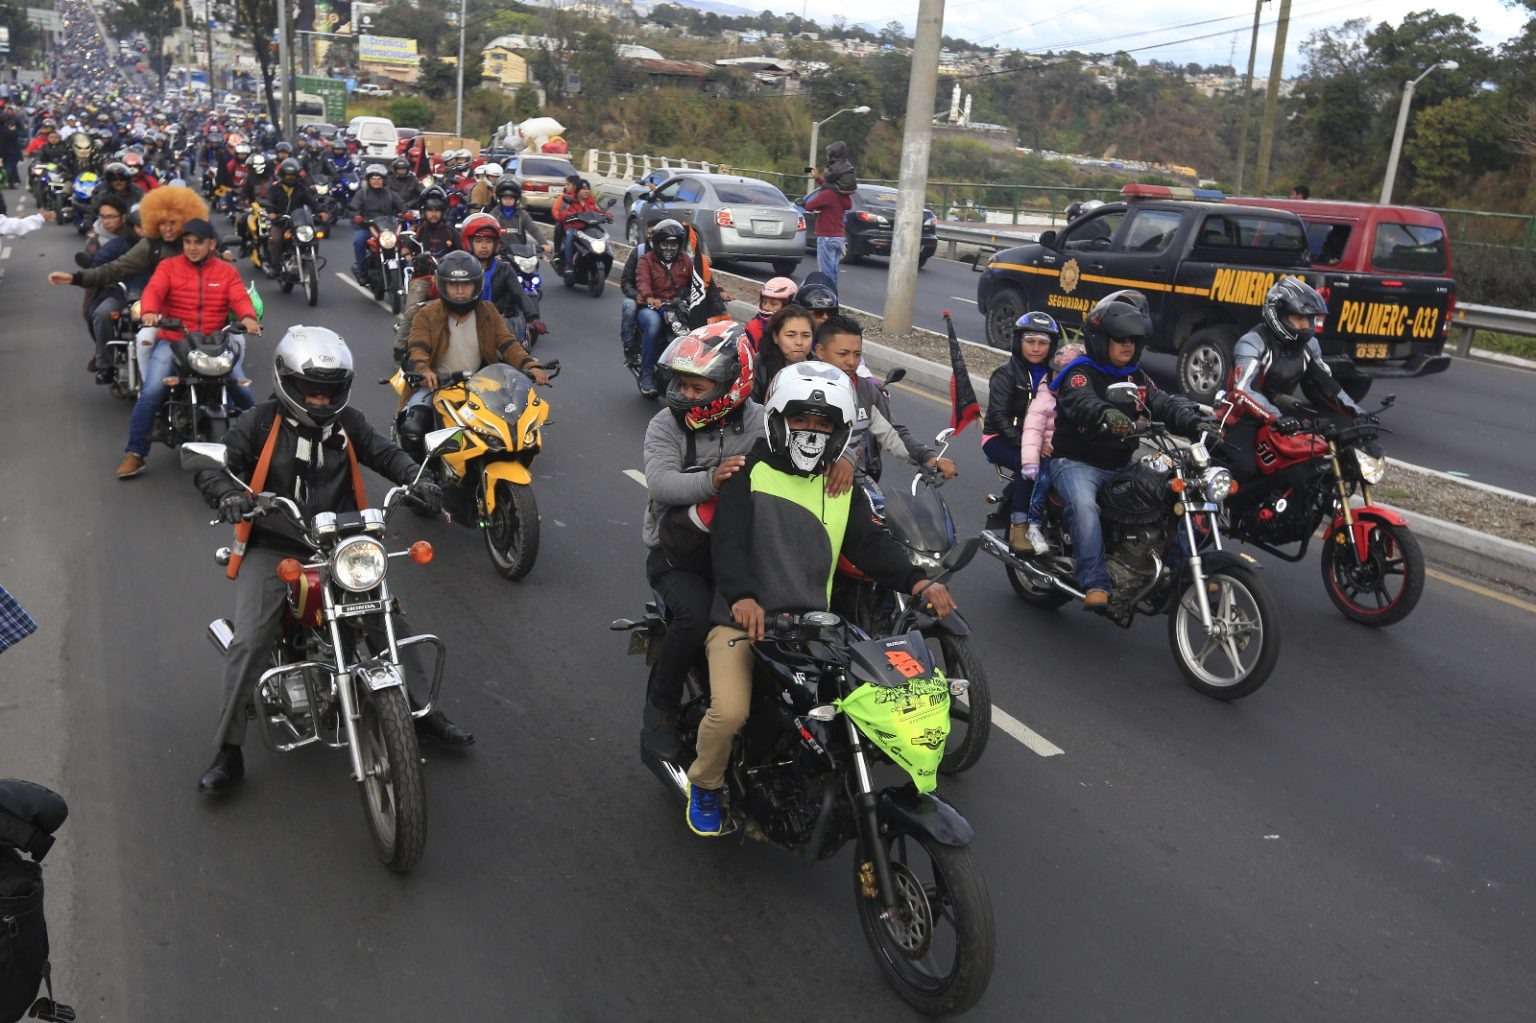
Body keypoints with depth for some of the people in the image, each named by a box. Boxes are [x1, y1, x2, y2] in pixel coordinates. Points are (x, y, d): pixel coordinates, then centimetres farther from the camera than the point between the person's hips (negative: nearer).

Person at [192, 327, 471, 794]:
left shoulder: (347, 423, 6)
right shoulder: (260, 423, -5)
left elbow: (383, 453, 7)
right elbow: (212, 467, -6)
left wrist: (417, 479, -14)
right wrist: (228, 494, -29)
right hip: (273, 548, -3)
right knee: (249, 643, -15)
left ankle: (422, 711, 20)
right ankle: (229, 752, -4)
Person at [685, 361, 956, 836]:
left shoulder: (844, 488, 15)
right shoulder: (749, 475, -1)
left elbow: (871, 543, 4)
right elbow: (728, 539, -14)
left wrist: (915, 580, -16)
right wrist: (742, 595, -33)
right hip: (743, 619, -4)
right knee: (730, 711, -24)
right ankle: (705, 784, 9)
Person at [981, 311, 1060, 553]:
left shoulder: (1053, 374, 12)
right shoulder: (1006, 374, -4)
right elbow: (998, 415, -15)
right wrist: (1022, 441, -31)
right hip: (1000, 439, -4)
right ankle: (1018, 528, -29)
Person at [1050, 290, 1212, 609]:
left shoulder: (1136, 377, 15)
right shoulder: (1080, 373, -7)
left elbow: (1164, 403, -1)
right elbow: (1083, 403, -30)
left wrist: (1196, 421, -22)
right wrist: (1107, 415, -53)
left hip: (1119, 466, 7)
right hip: (1076, 462, -7)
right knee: (1084, 506, -36)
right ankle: (1095, 584, -38)